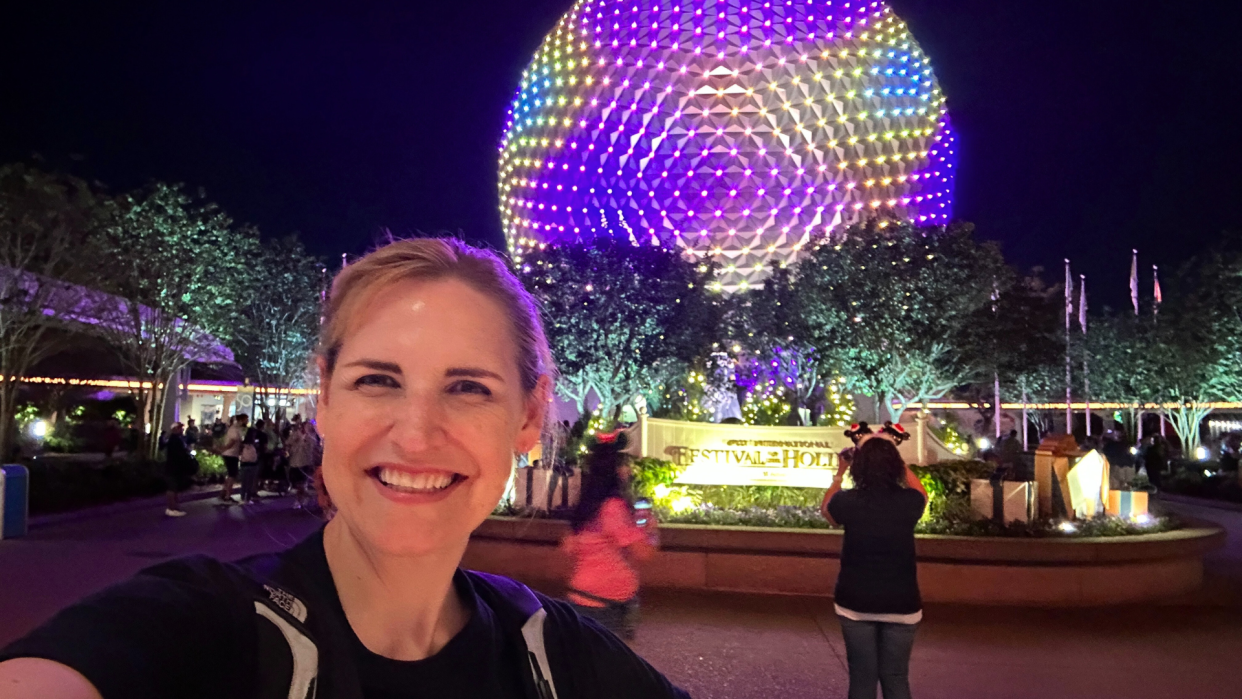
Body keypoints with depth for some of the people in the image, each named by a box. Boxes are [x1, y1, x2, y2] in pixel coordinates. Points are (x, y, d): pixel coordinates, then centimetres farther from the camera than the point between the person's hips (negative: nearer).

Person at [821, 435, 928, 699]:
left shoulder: (848, 501, -11)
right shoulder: (908, 502, -10)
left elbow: (825, 508, 15)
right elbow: (921, 493, 17)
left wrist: (840, 472, 23)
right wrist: (898, 460, 24)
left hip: (856, 604, 0)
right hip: (902, 605, 0)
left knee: (862, 678, 11)